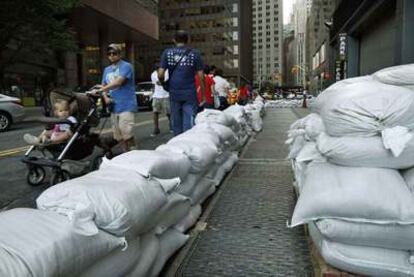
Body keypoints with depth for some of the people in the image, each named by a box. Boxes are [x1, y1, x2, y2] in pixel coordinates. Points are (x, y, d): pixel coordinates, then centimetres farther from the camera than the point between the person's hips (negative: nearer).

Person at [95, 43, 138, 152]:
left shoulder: (126, 66, -4)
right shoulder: (107, 70, 19)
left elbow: (118, 82, -18)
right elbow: (104, 86, 18)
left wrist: (102, 88, -24)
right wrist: (105, 97, -2)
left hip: (127, 106, -7)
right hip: (114, 107, 7)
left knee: (126, 133, -17)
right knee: (118, 136, 8)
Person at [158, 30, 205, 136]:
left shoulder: (167, 53, 4)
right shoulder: (194, 54, 3)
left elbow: (160, 74, -3)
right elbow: (201, 76, 0)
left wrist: (164, 83, 18)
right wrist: (203, 95, 7)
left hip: (174, 94, 2)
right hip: (190, 94, -1)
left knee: (176, 124, 12)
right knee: (189, 123, -2)